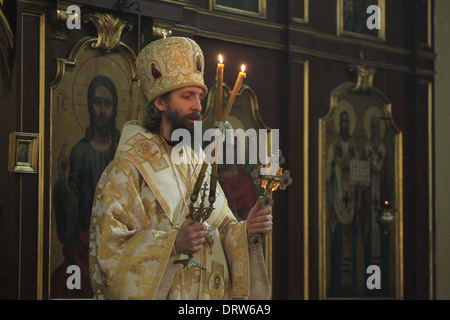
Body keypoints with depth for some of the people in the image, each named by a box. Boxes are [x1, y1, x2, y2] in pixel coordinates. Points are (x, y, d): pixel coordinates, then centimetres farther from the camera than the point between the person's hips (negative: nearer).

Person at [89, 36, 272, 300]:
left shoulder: (198, 164, 10)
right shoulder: (127, 169, -10)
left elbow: (221, 228, 10)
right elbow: (110, 246, -18)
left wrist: (245, 230, -11)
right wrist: (172, 244, -28)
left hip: (208, 293, 6)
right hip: (159, 293, -6)